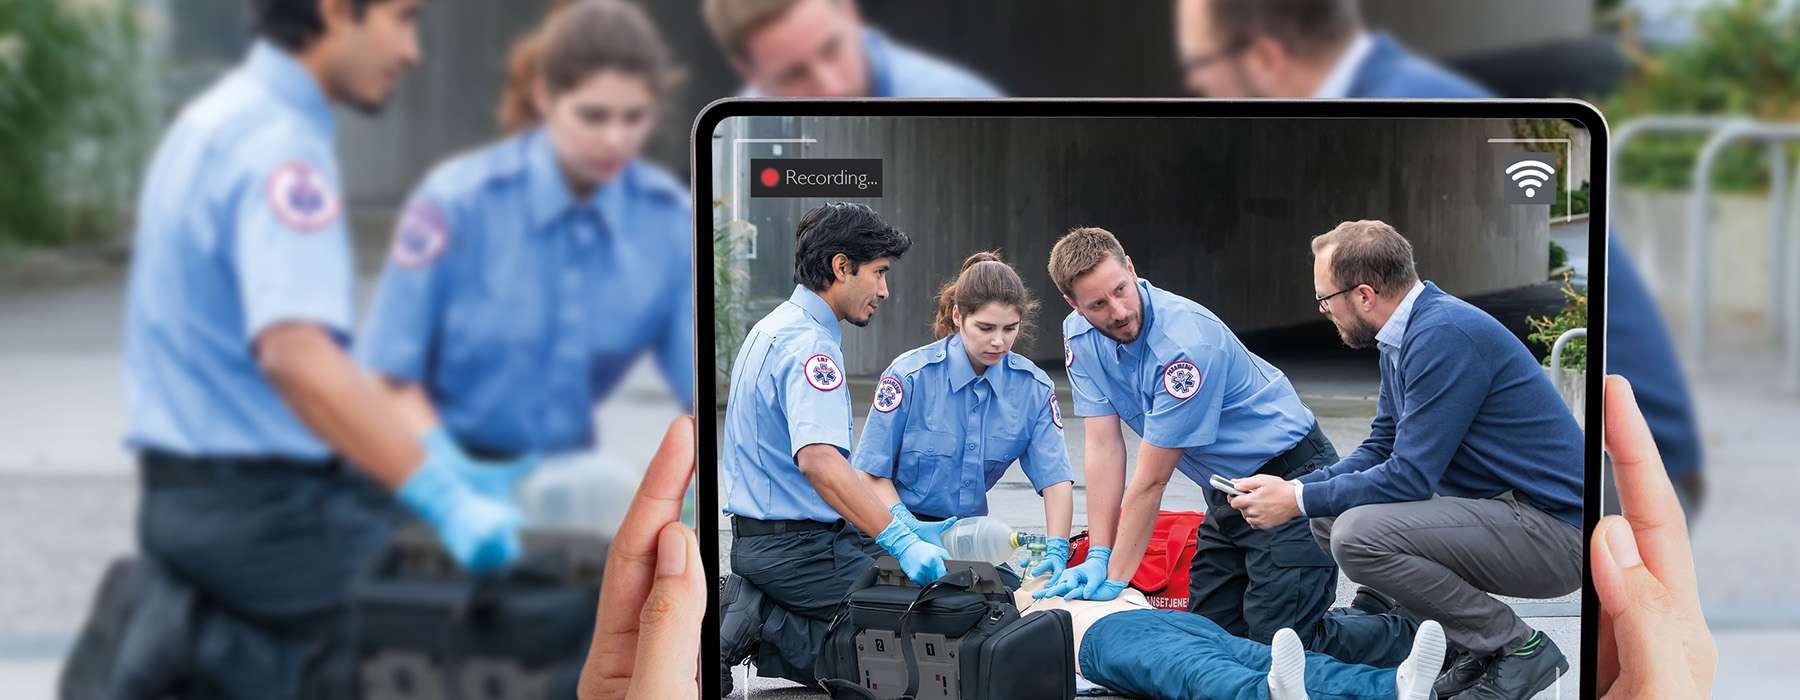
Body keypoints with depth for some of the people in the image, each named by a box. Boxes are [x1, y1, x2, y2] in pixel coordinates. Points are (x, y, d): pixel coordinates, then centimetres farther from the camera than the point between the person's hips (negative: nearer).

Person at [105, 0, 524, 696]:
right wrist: (445, 500, -34)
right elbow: (295, 353, -30)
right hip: (259, 507, -9)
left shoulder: (212, 117, 14)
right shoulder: (280, 144, -16)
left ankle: (207, 635, 8)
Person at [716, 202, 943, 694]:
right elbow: (817, 459, -34)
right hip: (800, 544, -10)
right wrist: (901, 542, -39)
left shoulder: (772, 327, 15)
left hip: (756, 537, 10)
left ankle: (754, 614, 4)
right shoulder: (809, 345, -18)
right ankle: (767, 629, -11)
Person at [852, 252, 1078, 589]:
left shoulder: (1033, 387, -3)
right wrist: (912, 528, -27)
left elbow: (1055, 479, -8)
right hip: (893, 530, -4)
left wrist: (1056, 551, -24)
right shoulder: (912, 375, -14)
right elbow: (872, 473, -12)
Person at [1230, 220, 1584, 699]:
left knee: (1358, 534, -25)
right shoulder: (1404, 337, 10)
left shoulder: (1445, 336, -21)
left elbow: (1409, 477, -22)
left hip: (1553, 529, -10)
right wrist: (1294, 487, 2)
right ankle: (1476, 647, 11)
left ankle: (1518, 651, -9)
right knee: (1329, 516, 11)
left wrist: (1298, 500, -12)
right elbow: (1381, 449, 16)